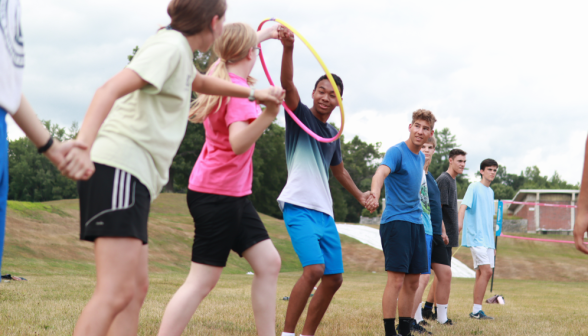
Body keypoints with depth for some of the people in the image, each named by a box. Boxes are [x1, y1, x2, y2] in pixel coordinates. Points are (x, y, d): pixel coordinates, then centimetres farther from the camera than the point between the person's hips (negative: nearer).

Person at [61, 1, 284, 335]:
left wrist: (254, 93, 55)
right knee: (116, 292, -19)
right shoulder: (171, 45, -8)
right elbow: (111, 89, -23)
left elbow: (200, 82, 47)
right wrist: (84, 145, -37)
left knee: (137, 286, 11)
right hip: (120, 168, -11)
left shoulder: (180, 52, 22)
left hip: (134, 175, 11)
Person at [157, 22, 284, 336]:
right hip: (218, 195, -10)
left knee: (268, 263, 8)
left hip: (234, 195, 10)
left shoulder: (219, 77, 9)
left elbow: (239, 50, 34)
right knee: (202, 280, -10)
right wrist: (267, 115, -45)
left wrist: (265, 33, 46)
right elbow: (238, 143, -34)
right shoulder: (238, 91, -19)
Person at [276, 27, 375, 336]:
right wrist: (288, 48, -37)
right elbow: (287, 84, -21)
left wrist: (359, 195, 40)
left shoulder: (333, 133, 18)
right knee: (314, 269, -24)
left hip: (325, 212, 8)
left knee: (334, 279, 7)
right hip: (300, 206, -8)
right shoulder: (301, 116, -2)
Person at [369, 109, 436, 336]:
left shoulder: (420, 157, 14)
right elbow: (381, 172, -30)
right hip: (396, 221, -8)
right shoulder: (397, 152, -10)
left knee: (412, 282, 8)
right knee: (397, 280, -12)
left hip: (416, 223, 8)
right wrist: (375, 193, -51)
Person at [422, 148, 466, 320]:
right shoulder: (444, 179, -12)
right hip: (443, 236, -10)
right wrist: (442, 232, -21)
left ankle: (427, 309, 20)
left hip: (448, 236, 10)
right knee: (444, 275, -9)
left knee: (440, 274, 14)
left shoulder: (452, 180, 18)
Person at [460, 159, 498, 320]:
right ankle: (477, 310, -12)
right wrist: (460, 223, -37)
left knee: (481, 273, 6)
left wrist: (492, 242, 24)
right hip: (476, 237, -8)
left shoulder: (490, 192, 18)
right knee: (486, 271, -15)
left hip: (487, 239, 8)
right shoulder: (474, 187, -4)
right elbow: (463, 206, -18)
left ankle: (476, 311, 9)